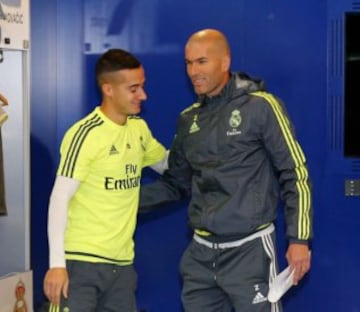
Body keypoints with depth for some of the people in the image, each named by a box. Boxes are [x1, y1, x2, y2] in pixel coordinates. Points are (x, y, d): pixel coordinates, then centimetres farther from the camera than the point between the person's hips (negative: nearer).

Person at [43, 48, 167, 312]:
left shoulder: (140, 128, 8)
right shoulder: (85, 134, -13)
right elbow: (60, 198, -15)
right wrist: (57, 262, -18)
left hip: (122, 261, 7)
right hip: (81, 260, -7)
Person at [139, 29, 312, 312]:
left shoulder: (260, 106, -6)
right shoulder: (189, 119, 11)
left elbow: (295, 174, -6)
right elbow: (176, 184, 19)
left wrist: (299, 238, -11)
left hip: (249, 249, -5)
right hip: (200, 253, 6)